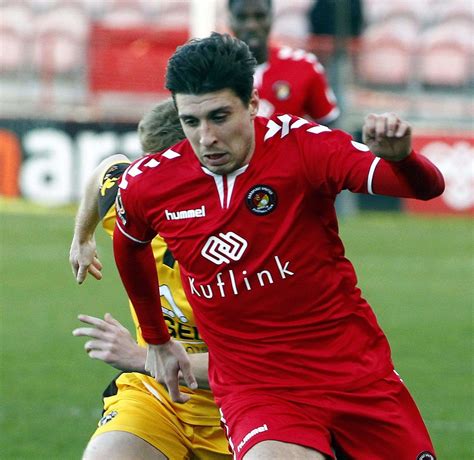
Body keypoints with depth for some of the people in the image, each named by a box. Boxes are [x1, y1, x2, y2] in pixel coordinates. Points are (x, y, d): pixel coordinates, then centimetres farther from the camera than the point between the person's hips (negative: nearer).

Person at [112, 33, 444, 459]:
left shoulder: (299, 145, -12)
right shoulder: (145, 185, -6)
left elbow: (428, 186, -22)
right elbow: (129, 245, 19)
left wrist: (400, 156, -45)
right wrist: (156, 340, 28)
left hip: (357, 375, 1)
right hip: (252, 389, -1)